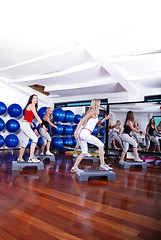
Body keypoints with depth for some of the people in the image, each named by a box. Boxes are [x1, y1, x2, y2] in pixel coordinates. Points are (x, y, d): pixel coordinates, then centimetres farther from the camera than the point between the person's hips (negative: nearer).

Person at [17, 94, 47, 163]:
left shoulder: (32, 106, 22)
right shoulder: (31, 105, -6)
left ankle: (19, 159, 22)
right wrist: (42, 125, -19)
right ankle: (31, 158, -21)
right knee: (35, 138, -20)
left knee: (24, 143, 12)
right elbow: (36, 116, -15)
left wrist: (34, 128, 19)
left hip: (26, 125, 10)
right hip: (25, 124, -10)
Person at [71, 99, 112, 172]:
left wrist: (105, 119, 22)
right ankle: (102, 165, -4)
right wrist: (76, 131, -20)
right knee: (101, 145, -7)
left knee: (84, 152, 17)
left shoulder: (94, 113, 22)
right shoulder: (92, 112, -6)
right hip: (85, 133, -10)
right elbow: (82, 120, -15)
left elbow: (96, 123, 33)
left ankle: (74, 168, 20)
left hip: (82, 133, 10)